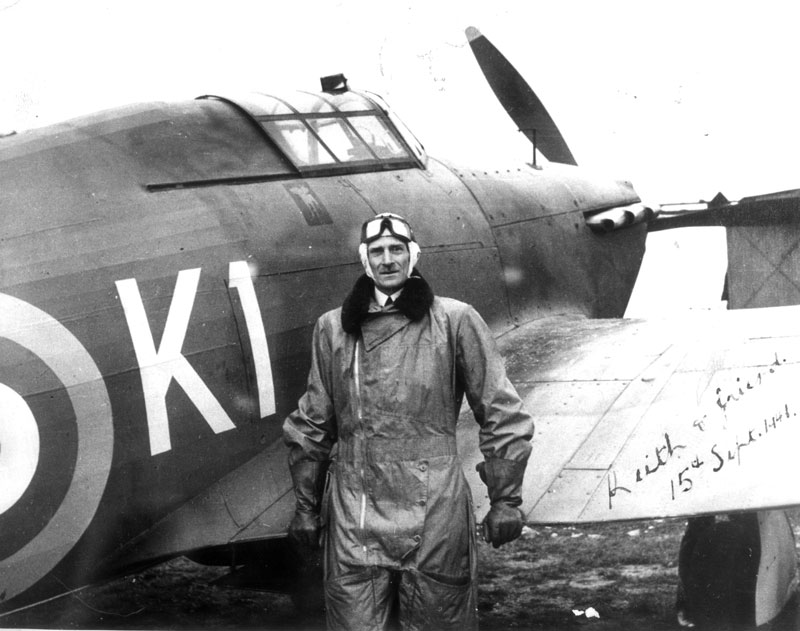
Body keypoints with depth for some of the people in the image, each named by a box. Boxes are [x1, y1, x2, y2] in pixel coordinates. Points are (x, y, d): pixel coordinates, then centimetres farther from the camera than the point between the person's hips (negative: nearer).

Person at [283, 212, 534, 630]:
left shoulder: (455, 321, 0)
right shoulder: (332, 329, 8)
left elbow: (502, 416, 1)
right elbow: (312, 425, 14)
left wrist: (505, 500, -2)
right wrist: (306, 505, 15)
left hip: (433, 516, -2)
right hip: (353, 520, 2)